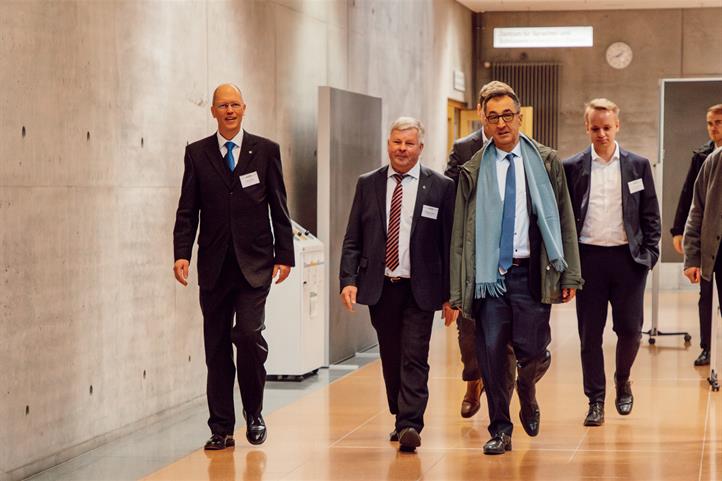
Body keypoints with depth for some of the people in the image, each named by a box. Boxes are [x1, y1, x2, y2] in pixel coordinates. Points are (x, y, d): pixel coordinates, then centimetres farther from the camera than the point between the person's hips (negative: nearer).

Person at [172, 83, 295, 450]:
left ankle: (254, 413, 8)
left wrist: (284, 255, 0)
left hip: (254, 262, -2)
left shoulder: (266, 151, 4)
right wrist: (181, 254, -7)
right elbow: (187, 211, 5)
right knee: (217, 346, 4)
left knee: (249, 333, -14)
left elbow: (279, 208, 5)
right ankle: (221, 429, 12)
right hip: (214, 265, 2)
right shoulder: (197, 153, 7)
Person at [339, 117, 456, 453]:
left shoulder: (440, 187, 0)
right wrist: (349, 279, -6)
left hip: (419, 289, -3)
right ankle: (401, 419, 26)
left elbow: (448, 243, 0)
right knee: (390, 359, 12)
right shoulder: (368, 184, 7)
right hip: (380, 287, 3)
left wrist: (450, 293, -3)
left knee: (414, 359, -9)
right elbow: (352, 239, 7)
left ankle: (410, 426, -11)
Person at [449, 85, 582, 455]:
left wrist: (569, 275, -1)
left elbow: (563, 220, 6)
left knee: (532, 350, -4)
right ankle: (500, 429, 13)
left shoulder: (546, 162, 6)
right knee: (490, 351, -2)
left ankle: (527, 391, 31)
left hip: (531, 272, 0)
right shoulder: (473, 172, 6)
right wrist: (458, 291, -1)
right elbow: (460, 233, 5)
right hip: (489, 273, 0)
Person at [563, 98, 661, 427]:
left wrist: (650, 253, -2)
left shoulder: (638, 165, 6)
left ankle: (622, 380, 29)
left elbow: (650, 215, 7)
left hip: (627, 258, 0)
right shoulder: (572, 168, 4)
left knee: (630, 329, 1)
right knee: (590, 334, 3)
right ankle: (595, 401, 12)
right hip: (588, 257, 0)